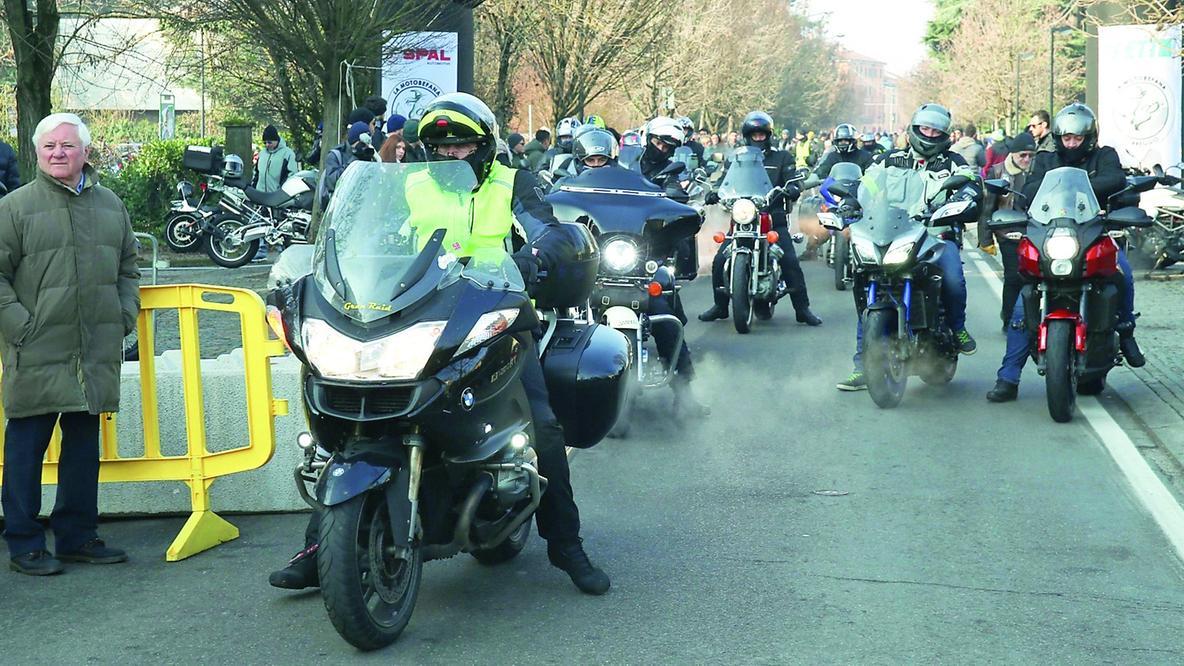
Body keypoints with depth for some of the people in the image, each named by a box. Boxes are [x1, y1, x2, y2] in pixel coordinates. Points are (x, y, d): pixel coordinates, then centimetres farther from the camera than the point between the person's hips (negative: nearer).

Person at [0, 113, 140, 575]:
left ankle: (77, 535, 23)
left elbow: (128, 266, 23)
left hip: (97, 352, 5)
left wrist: (125, 316, 10)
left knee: (84, 444, 12)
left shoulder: (110, 205, 13)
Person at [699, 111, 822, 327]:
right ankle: (720, 306, 6)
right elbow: (727, 179, 10)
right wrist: (716, 192, -13)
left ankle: (803, 309, -9)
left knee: (790, 262, -18)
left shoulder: (782, 158, 13)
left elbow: (792, 178, 0)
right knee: (719, 260, -10)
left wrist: (792, 188, -24)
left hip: (774, 218, -2)